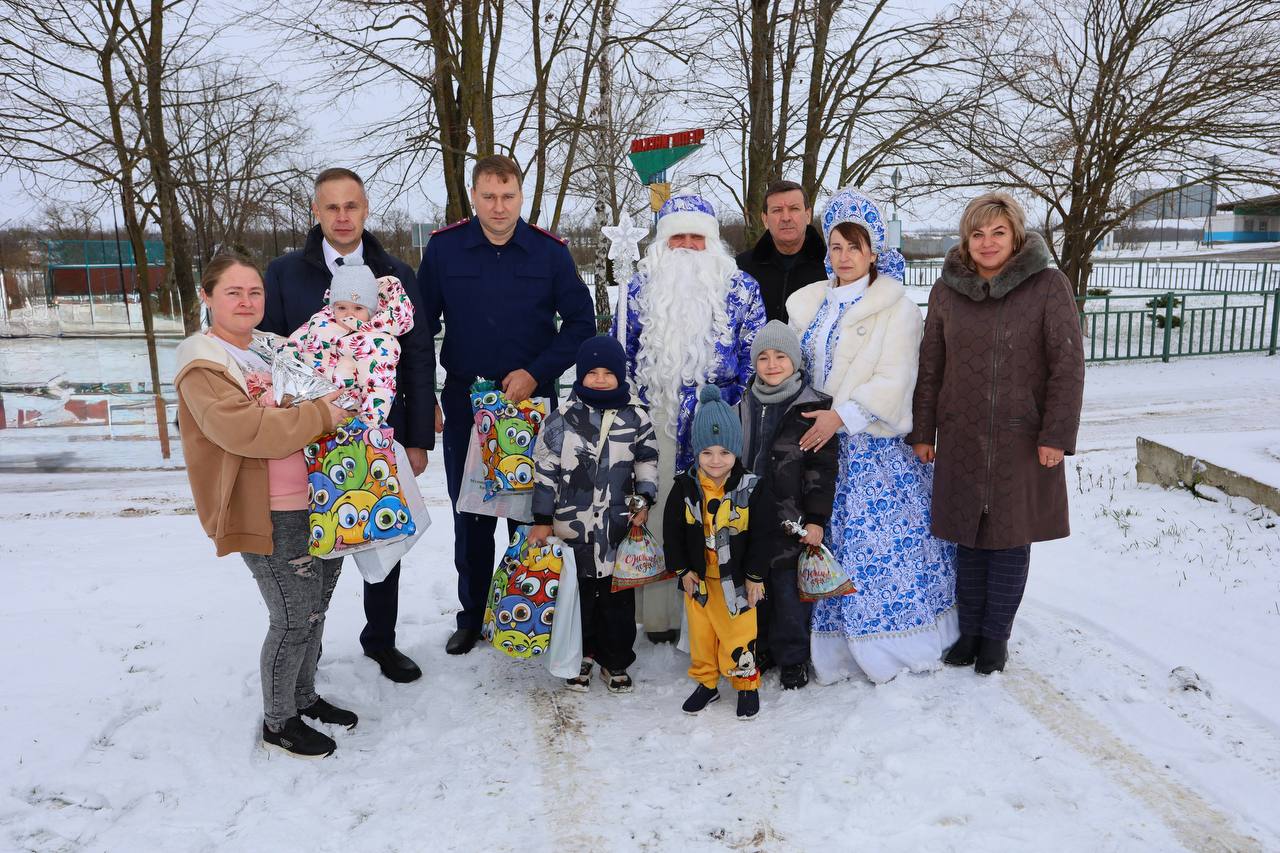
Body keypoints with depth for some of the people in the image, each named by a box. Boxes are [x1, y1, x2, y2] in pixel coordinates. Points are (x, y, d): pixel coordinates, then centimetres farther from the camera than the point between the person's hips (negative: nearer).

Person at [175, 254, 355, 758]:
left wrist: (335, 403, 7)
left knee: (315, 609, 17)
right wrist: (320, 416, -22)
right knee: (292, 620, 1)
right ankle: (278, 723, 21)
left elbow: (300, 416, 28)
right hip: (270, 518, -8)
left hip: (319, 506, 8)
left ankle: (304, 698, 37)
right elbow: (245, 430, -26)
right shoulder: (203, 366, -11)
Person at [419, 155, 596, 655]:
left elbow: (581, 321, 1)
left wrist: (537, 374, -10)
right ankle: (473, 615, 25)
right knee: (471, 515, 9)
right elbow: (422, 327, 4)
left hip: (532, 401, 0)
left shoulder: (550, 252, -3)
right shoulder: (443, 248, -2)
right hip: (465, 402, 1)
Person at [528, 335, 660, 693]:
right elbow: (545, 470, -2)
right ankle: (580, 656, 28)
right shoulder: (563, 418, -5)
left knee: (618, 596, 9)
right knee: (577, 592, 10)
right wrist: (542, 520, -2)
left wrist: (645, 501, 1)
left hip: (620, 526, 1)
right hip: (573, 525, -1)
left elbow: (647, 460, 11)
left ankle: (615, 661, 24)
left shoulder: (635, 416, 0)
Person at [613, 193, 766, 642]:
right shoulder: (641, 287, 10)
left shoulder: (740, 288, 6)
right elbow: (620, 350, 13)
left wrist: (732, 403, -4)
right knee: (659, 513, 4)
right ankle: (659, 614, 15)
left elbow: (756, 352, 4)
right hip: (656, 419, 1)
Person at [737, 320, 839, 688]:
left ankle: (793, 658, 20)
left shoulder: (812, 407, -7)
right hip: (751, 519, 5)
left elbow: (823, 468, -8)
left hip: (791, 519, -5)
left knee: (789, 590, 3)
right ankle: (759, 649, 31)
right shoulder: (745, 406, 8)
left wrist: (816, 518, -11)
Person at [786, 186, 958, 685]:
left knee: (881, 545, -2)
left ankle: (891, 645, 14)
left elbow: (892, 381, -12)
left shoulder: (896, 307, -3)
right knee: (826, 544, 5)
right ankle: (833, 647, 16)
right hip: (818, 442, 5)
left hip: (875, 447, -4)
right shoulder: (807, 303, 13)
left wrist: (842, 415, -20)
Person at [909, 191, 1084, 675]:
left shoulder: (1048, 286, -5)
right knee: (969, 538, 10)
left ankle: (995, 635, 23)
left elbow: (1068, 365, -6)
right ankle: (969, 629, 26)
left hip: (1023, 441, -2)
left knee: (1011, 538, 7)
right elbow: (930, 367, 8)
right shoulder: (947, 290, 4)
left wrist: (1057, 435, -10)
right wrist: (923, 432, 6)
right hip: (962, 440, 2)